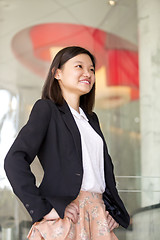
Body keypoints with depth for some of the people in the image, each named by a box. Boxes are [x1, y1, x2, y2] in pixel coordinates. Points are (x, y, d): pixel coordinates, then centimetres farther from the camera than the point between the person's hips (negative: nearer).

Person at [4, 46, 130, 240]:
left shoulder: (91, 118, 21)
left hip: (98, 215, 6)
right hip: (66, 215, -6)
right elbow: (15, 160, -12)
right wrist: (43, 209, -17)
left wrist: (112, 208, 12)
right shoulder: (46, 109, 0)